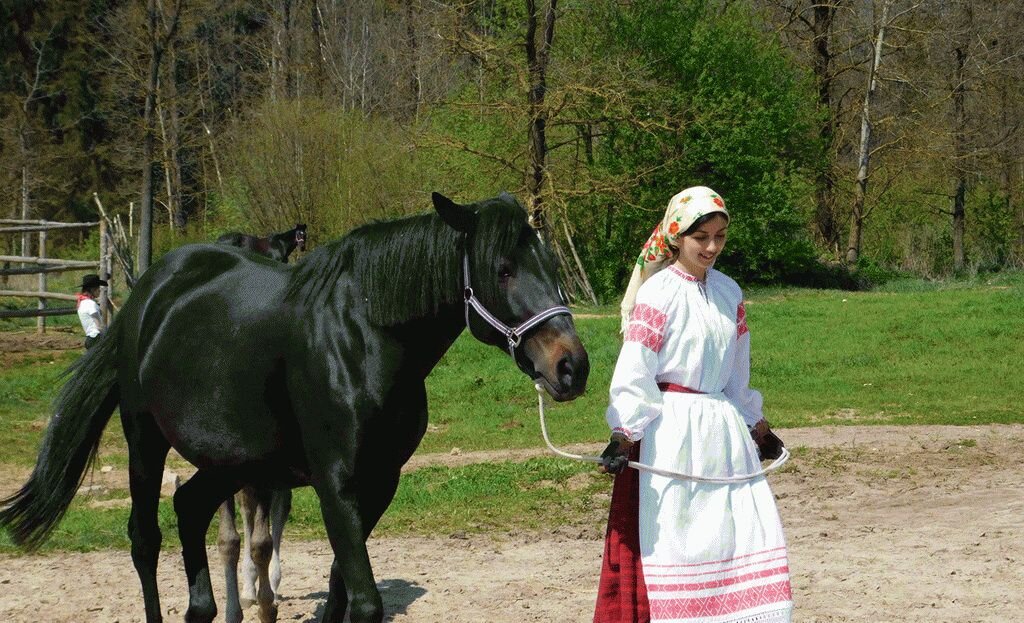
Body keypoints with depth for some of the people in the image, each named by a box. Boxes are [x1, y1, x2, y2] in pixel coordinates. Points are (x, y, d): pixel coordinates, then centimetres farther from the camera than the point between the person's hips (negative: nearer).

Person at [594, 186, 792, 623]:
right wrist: (624, 438, -22)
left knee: (752, 533, 3)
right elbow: (633, 373, -14)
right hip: (670, 434, -6)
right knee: (670, 538, -2)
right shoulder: (658, 293, -9)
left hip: (724, 431, 6)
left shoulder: (727, 292, 10)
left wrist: (758, 428, 26)